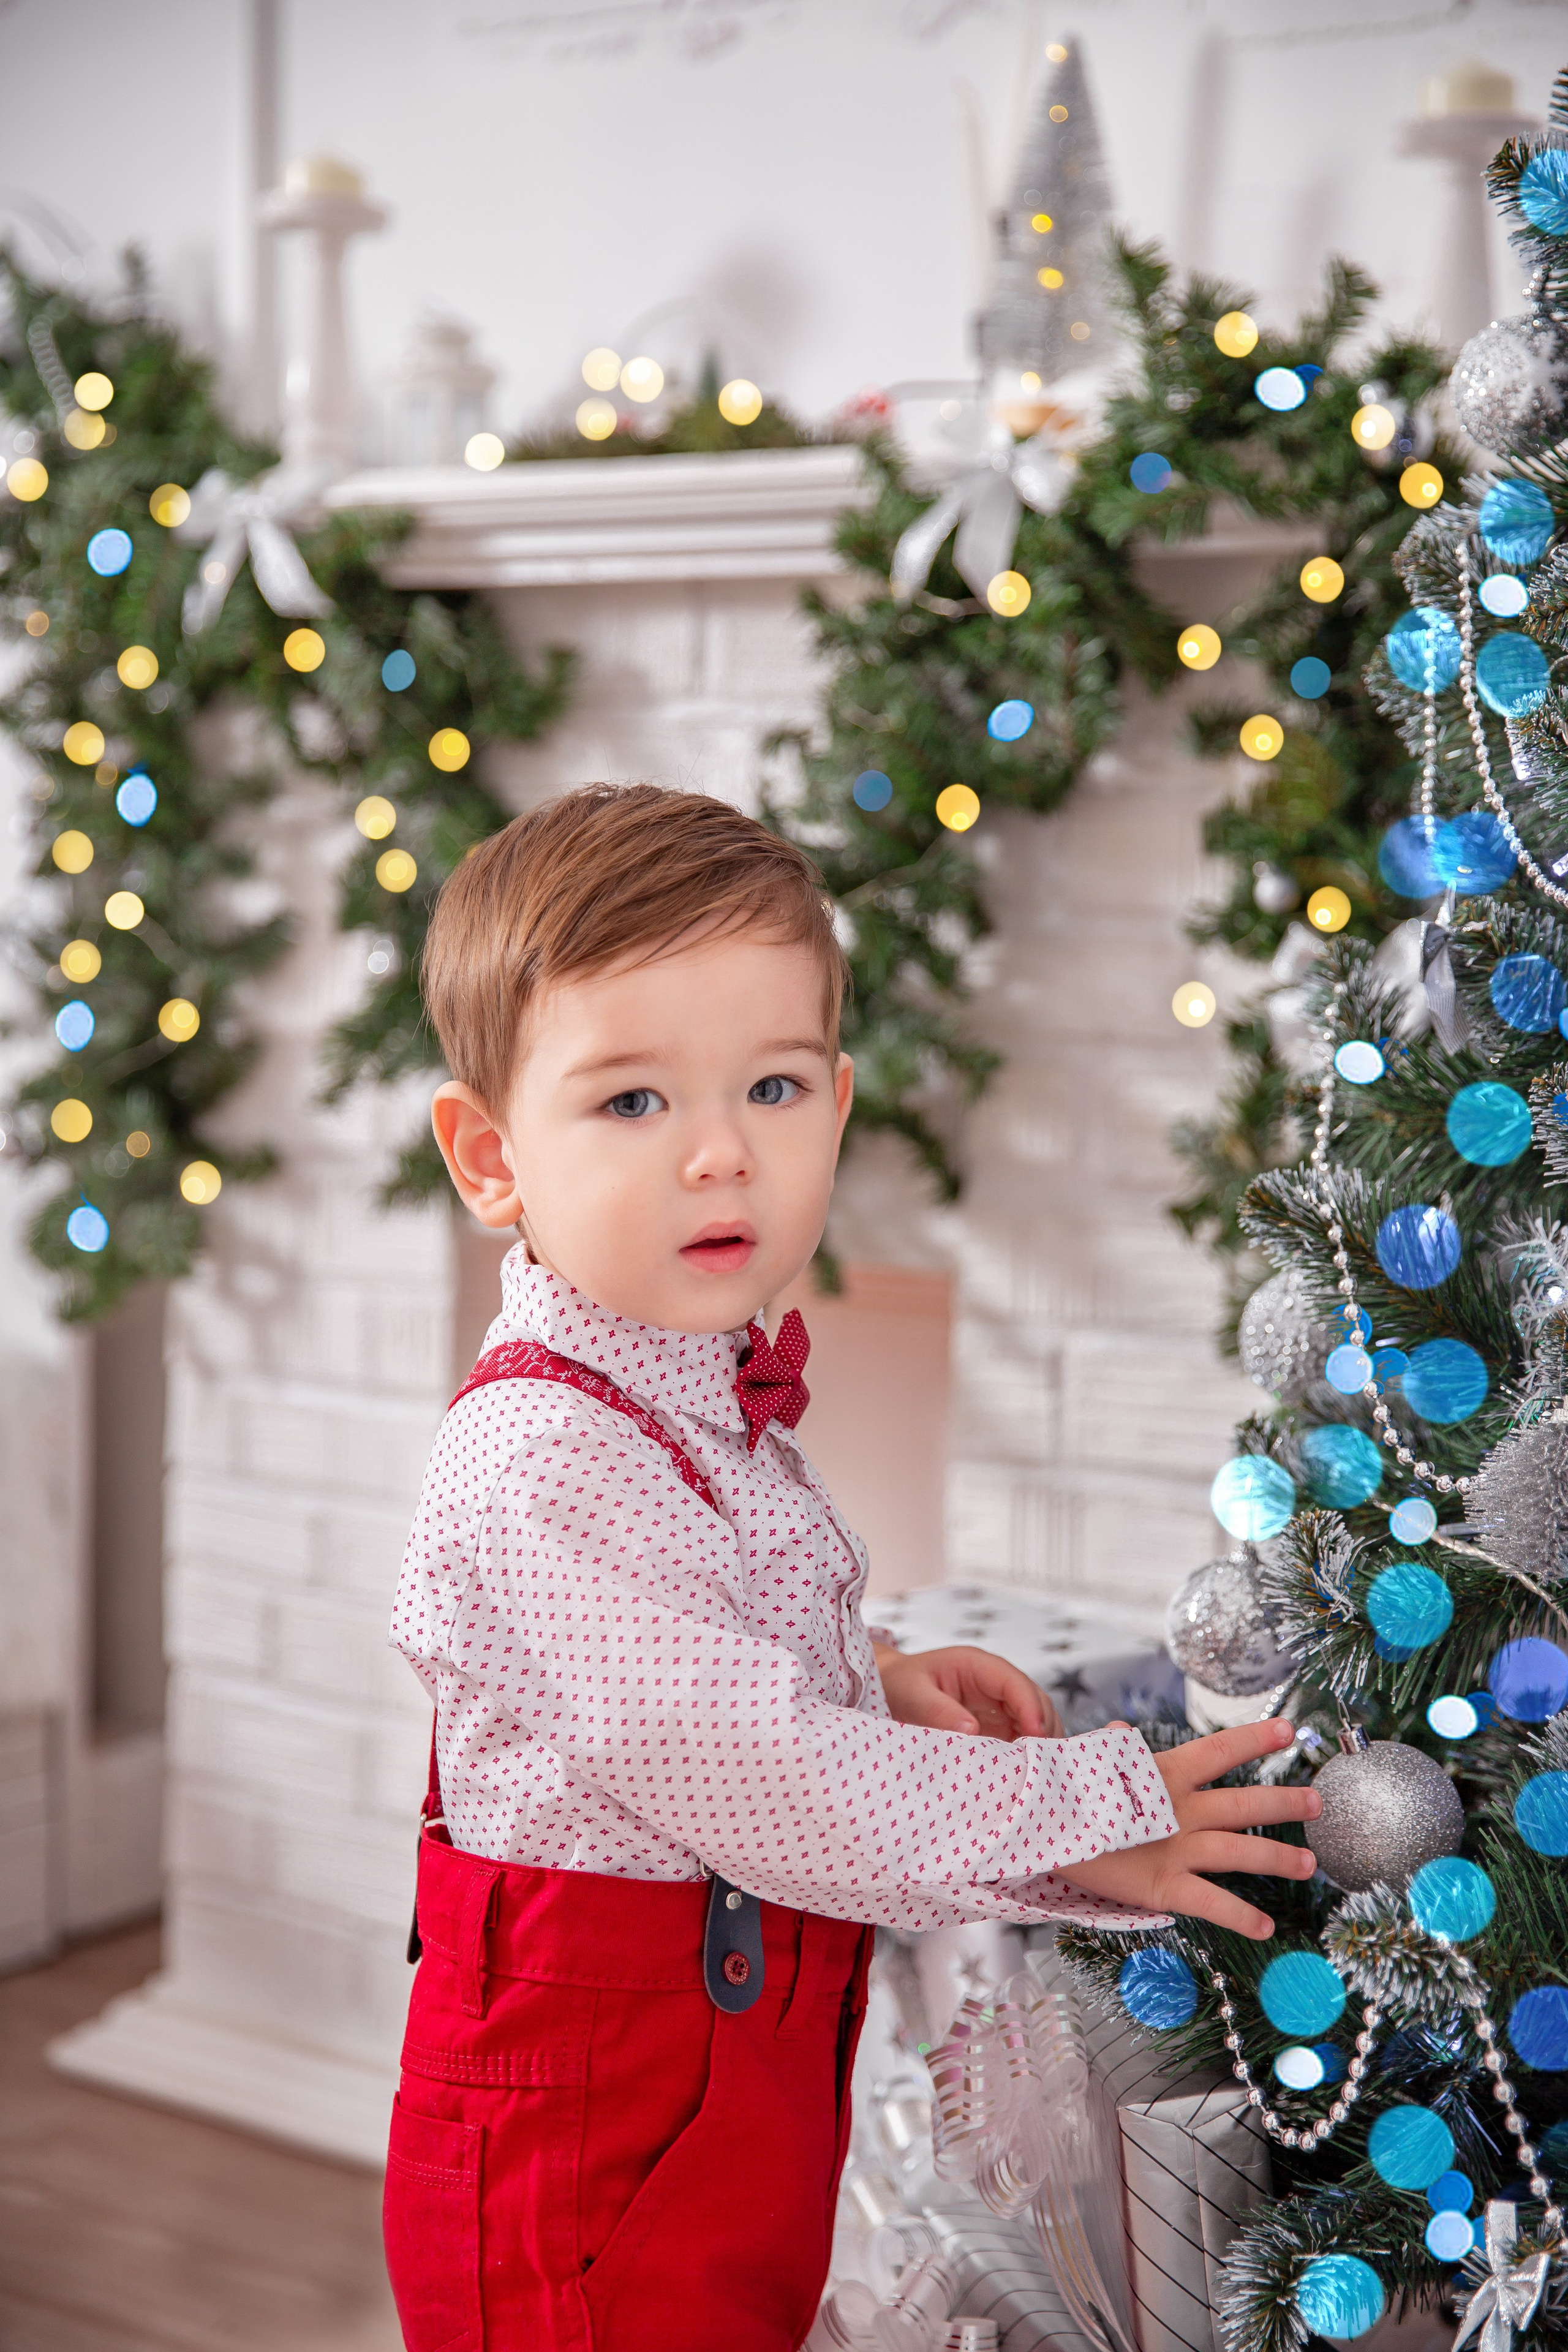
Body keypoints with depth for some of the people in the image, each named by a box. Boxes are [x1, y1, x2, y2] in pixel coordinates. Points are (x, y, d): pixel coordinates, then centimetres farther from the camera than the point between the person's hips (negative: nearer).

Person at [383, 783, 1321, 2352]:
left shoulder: (705, 1396, 4)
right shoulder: (539, 1462, -27)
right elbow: (736, 1772, -28)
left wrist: (878, 1687, 3)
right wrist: (1095, 1823, -20)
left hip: (752, 2085, 9)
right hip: (588, 2153, -9)